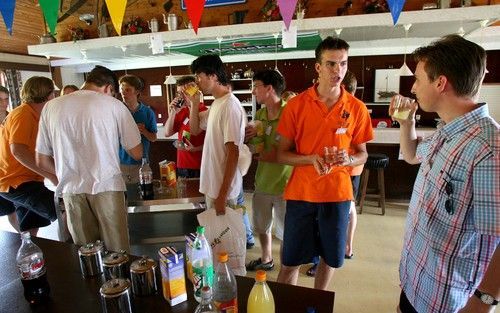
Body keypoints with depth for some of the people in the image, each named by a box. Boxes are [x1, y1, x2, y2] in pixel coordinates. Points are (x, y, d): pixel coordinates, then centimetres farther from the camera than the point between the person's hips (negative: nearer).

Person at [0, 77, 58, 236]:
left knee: (30, 231, 16)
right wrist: (51, 175, -29)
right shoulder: (23, 114, -15)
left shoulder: (31, 115, 15)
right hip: (18, 183, -10)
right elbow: (18, 150, -28)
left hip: (23, 179, 10)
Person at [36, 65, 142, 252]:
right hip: (107, 187, -3)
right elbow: (137, 154, 0)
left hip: (71, 190, 4)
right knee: (117, 253, 7)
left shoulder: (51, 107, 7)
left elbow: (42, 161, 10)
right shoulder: (114, 105, -3)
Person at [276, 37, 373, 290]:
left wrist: (348, 159, -15)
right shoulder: (296, 105, -6)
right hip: (301, 193, -1)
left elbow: (362, 154, 8)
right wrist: (311, 159, -20)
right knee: (290, 261, 7)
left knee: (330, 259, 16)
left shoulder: (356, 108, -1)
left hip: (338, 193, 2)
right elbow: (282, 154, -3)